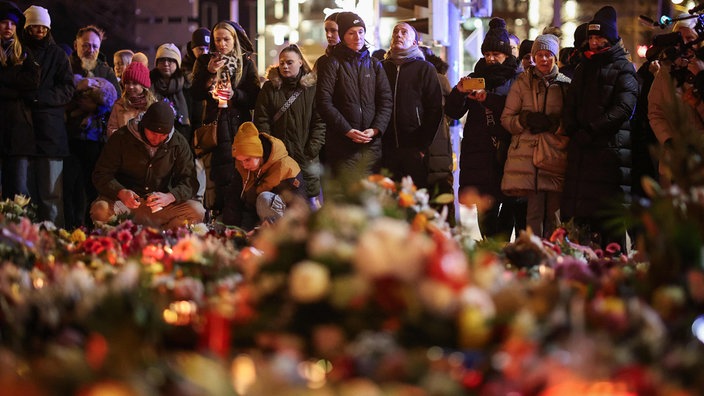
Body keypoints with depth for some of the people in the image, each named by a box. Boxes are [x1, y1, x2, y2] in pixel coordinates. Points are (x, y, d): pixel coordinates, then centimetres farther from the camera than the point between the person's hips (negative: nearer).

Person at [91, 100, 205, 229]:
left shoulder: (179, 143, -1)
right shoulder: (121, 138, -7)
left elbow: (189, 181, -3)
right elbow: (102, 174, -7)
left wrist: (170, 197, -26)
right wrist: (120, 192, -28)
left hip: (161, 206, 2)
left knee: (197, 211, -26)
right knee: (101, 210, -35)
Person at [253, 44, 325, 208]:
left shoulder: (312, 88, 5)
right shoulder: (270, 88, 8)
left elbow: (320, 122, 0)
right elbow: (261, 121, 4)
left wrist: (312, 151, -8)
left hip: (306, 157, -1)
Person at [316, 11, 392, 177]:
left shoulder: (374, 65, 15)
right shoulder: (333, 64, 3)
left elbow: (386, 101, 9)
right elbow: (324, 102, -6)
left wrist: (376, 129, -8)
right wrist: (347, 130, -14)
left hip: (372, 144, 4)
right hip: (342, 145, -4)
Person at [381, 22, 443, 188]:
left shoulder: (425, 68, 5)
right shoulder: (382, 67, 14)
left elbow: (434, 110, 0)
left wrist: (424, 145, -8)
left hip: (414, 148, -3)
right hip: (386, 148, 3)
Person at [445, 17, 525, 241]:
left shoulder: (518, 79, 6)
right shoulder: (476, 77, 17)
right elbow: (453, 113, 10)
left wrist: (489, 99, -15)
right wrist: (459, 92, -9)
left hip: (508, 153, -3)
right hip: (480, 153, 3)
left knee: (514, 206, -8)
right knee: (486, 207, -1)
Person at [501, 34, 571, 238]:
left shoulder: (566, 84, 10)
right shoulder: (523, 82, 10)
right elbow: (506, 118, 8)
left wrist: (556, 123, -9)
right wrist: (525, 119, -11)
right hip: (528, 151, -1)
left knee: (553, 212, -1)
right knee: (535, 210, -7)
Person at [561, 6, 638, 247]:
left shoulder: (622, 69, 2)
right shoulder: (584, 68, 23)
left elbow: (623, 108, -10)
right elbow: (570, 105, 21)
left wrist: (590, 131, -15)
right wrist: (573, 130, 1)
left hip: (611, 148, -6)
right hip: (581, 148, 6)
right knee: (579, 214, -2)